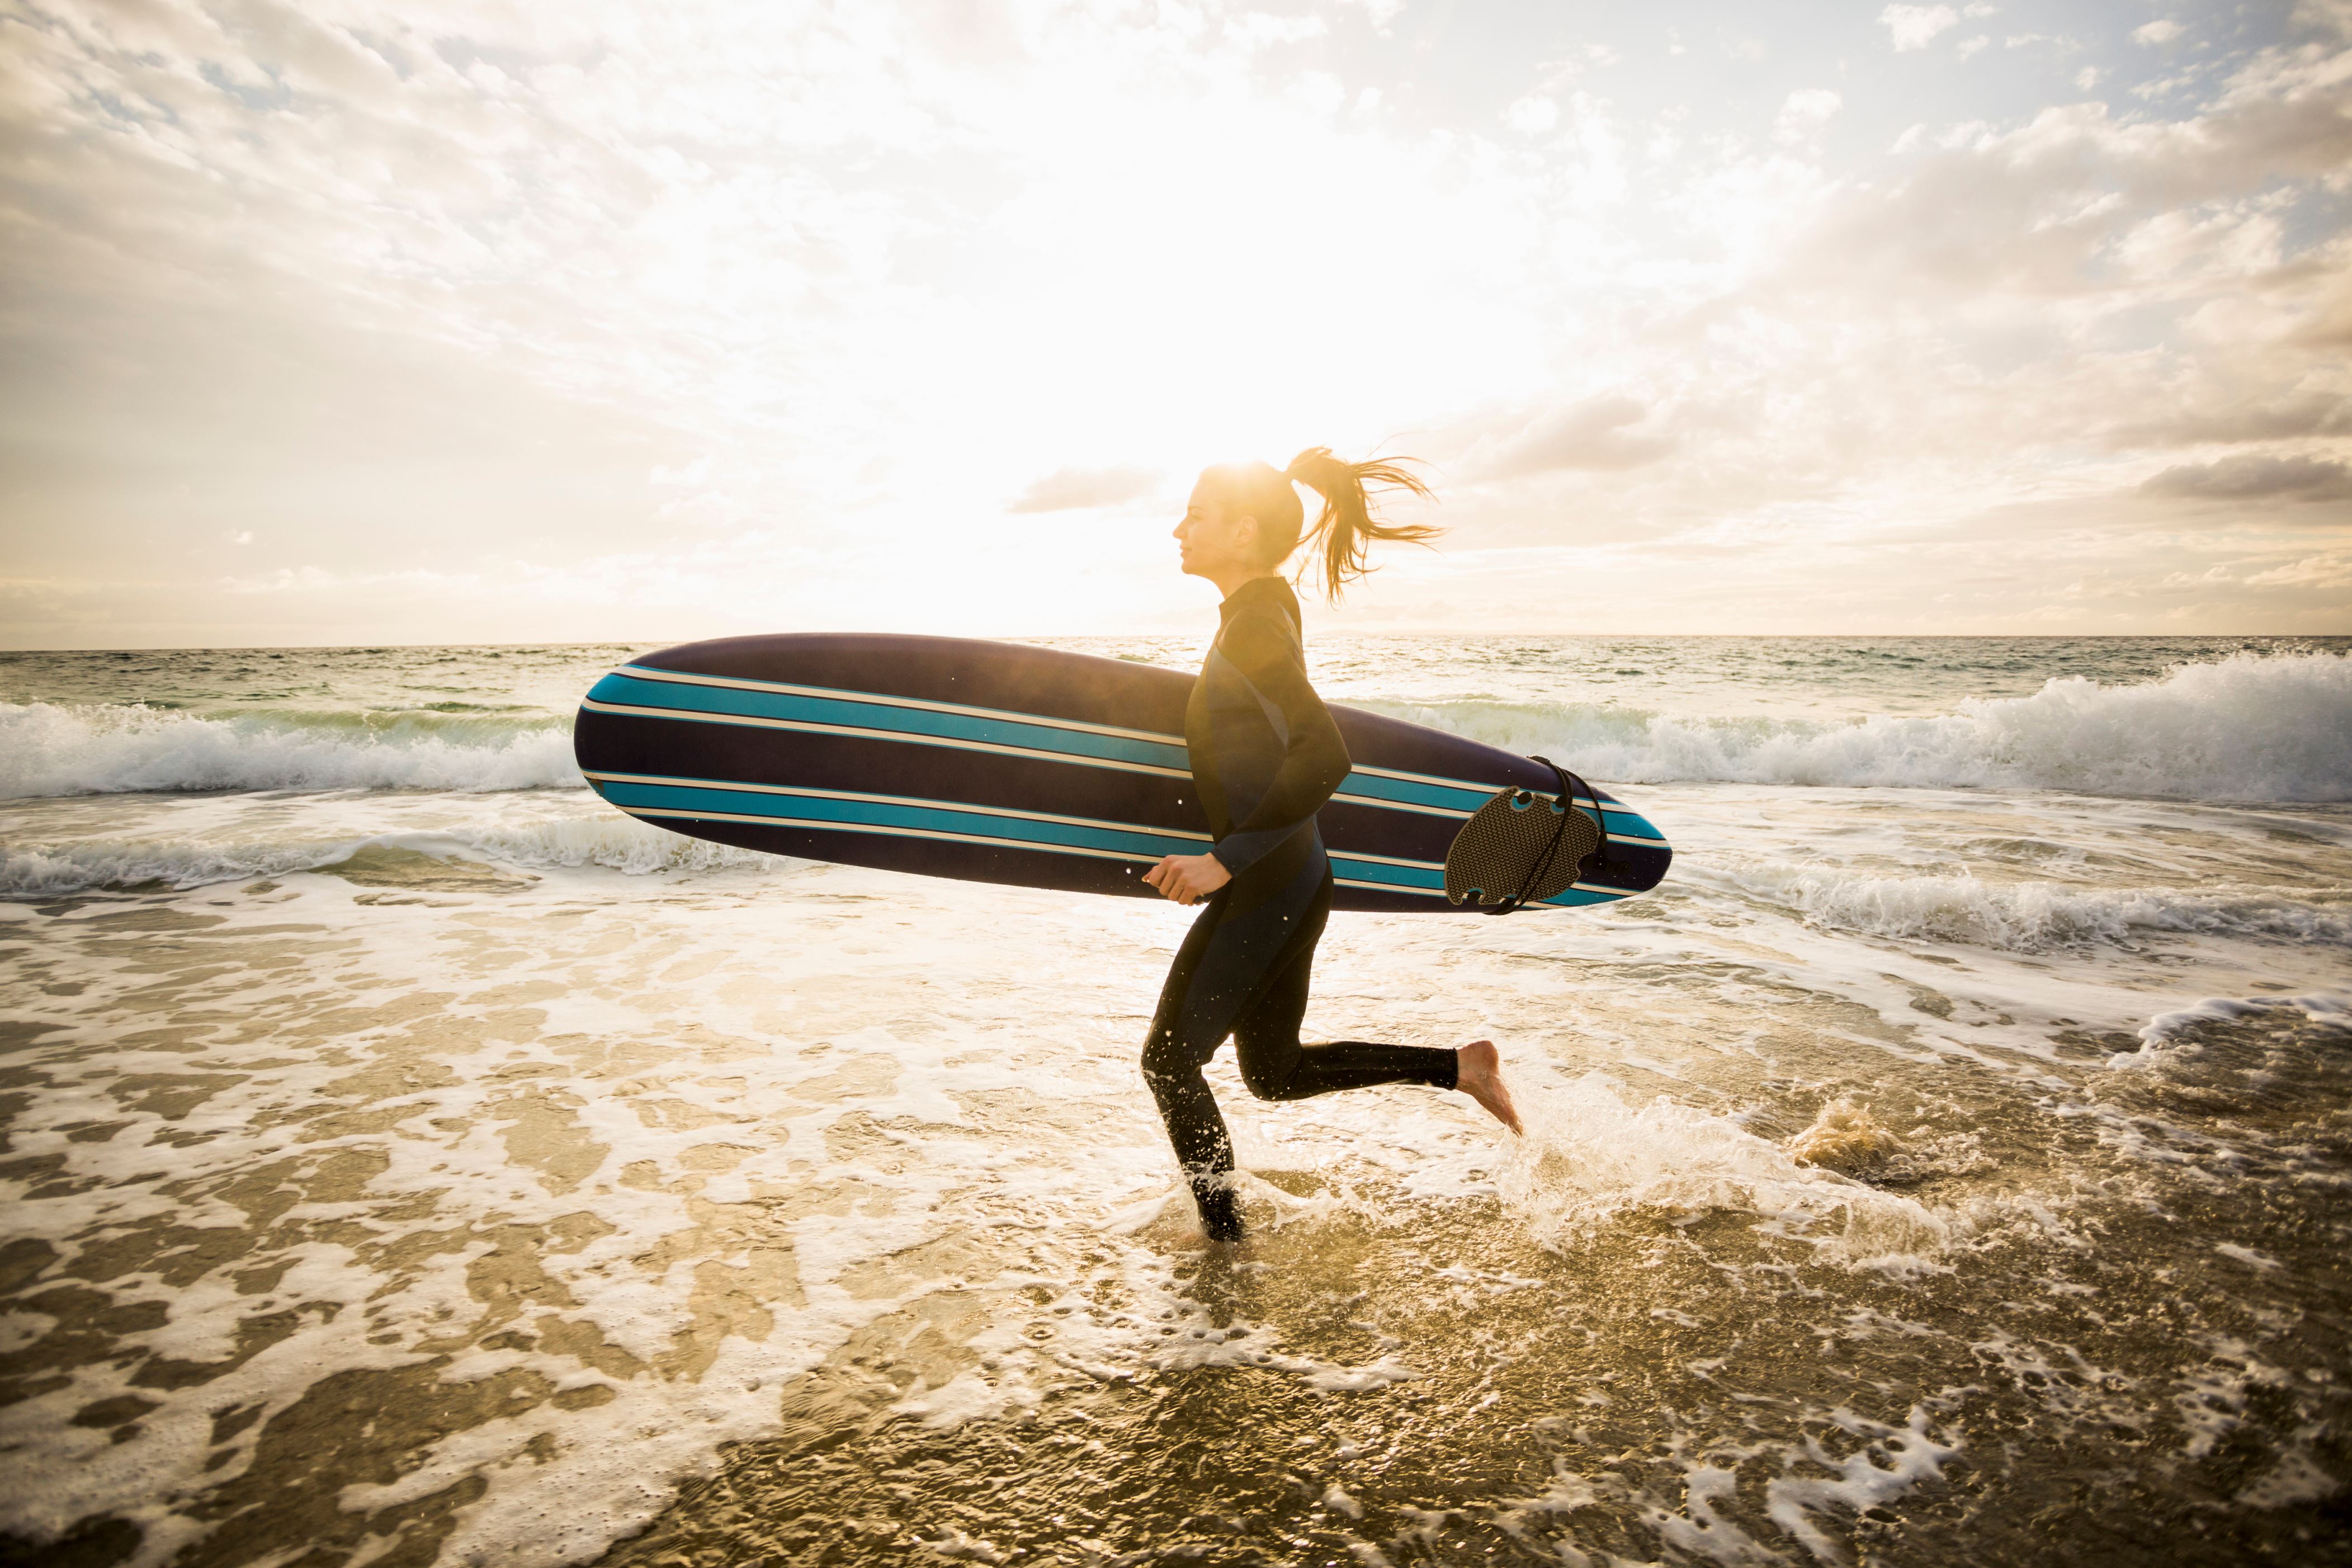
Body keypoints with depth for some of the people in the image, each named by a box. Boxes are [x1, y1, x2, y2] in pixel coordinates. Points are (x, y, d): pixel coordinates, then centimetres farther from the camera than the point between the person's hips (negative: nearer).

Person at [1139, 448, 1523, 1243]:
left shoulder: (1251, 627, -19)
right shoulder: (1269, 602, 8)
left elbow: (1325, 756, -31)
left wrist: (1225, 861, -30)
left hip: (1268, 888, -10)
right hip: (1290, 880, 10)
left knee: (1170, 1060, 5)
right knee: (1277, 1073, 21)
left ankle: (1223, 1243, 20)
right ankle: (1461, 1066, 23)